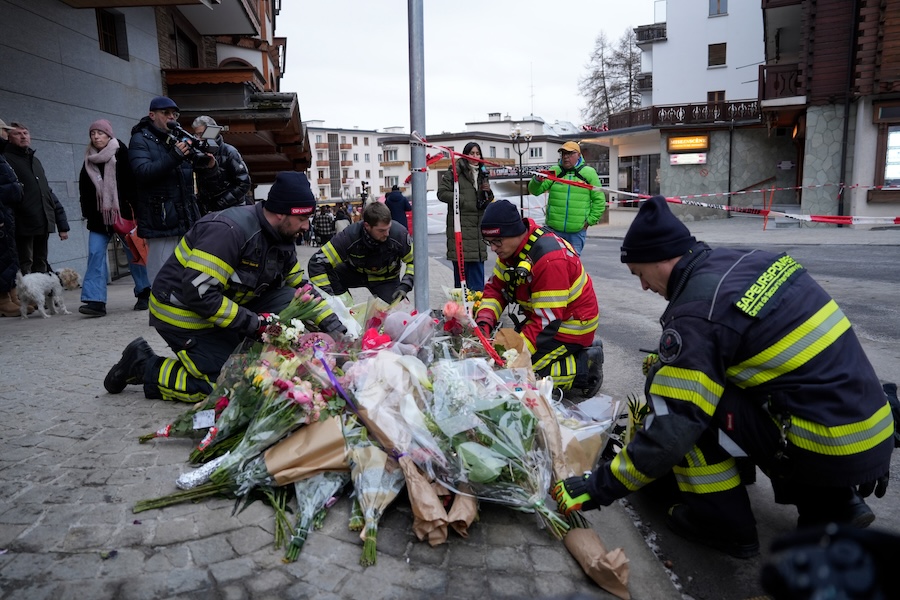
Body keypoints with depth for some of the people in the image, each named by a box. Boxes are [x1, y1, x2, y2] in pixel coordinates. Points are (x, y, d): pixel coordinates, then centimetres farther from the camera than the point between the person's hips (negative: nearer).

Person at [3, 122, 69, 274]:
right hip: (23, 226, -7)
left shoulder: (35, 161, 22)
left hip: (43, 225, 7)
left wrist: (62, 224, 18)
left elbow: (48, 192, 23)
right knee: (24, 268, -7)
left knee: (41, 267, 12)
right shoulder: (6, 159, 0)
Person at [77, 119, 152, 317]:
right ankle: (96, 300, -11)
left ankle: (144, 293, 20)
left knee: (134, 252, 5)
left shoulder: (121, 153, -3)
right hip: (99, 216, 4)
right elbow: (84, 189, 16)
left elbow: (132, 183, -8)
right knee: (95, 253, -7)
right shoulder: (89, 159, 11)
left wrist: (133, 208, -14)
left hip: (123, 212, -4)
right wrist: (87, 213, 12)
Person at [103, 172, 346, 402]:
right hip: (182, 312, -8)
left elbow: (300, 287, 10)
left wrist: (330, 322, -1)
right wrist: (252, 322, -28)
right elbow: (197, 291, -32)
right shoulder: (229, 230, -28)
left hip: (226, 305, 8)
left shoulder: (282, 241, -1)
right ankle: (144, 365, 5)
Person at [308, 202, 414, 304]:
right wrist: (328, 295, -40)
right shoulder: (350, 236, -33)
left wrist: (405, 286, -30)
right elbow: (317, 262, -32)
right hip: (355, 272, 1)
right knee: (330, 273, -25)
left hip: (386, 278, -1)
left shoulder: (399, 233, -31)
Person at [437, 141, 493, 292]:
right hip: (460, 226, -6)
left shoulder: (482, 174, 19)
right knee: (461, 265, -5)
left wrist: (488, 192, 1)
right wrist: (466, 202, -11)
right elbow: (442, 193, -8)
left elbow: (488, 202, 24)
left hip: (477, 227, 6)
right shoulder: (455, 171, -2)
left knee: (477, 264, 6)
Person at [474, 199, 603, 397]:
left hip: (571, 324, -9)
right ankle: (578, 352, 13)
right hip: (542, 315, 10)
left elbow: (547, 320, -31)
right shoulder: (512, 247, -4)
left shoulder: (550, 259, -32)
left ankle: (583, 368, -2)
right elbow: (495, 288, 1)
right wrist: (483, 324, -15)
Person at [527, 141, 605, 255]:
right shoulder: (554, 171, 5)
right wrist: (537, 180, -23)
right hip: (553, 228, 1)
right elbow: (535, 191, -2)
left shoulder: (589, 173, 3)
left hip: (577, 230, -1)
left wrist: (591, 220, -1)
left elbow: (599, 200, 7)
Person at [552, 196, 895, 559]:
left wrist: (598, 488, -11)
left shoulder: (698, 312, -19)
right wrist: (674, 360, 28)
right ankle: (833, 504, 22)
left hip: (829, 452, -8)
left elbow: (671, 431, -21)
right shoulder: (750, 260, 4)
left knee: (688, 412, -9)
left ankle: (721, 523, 8)